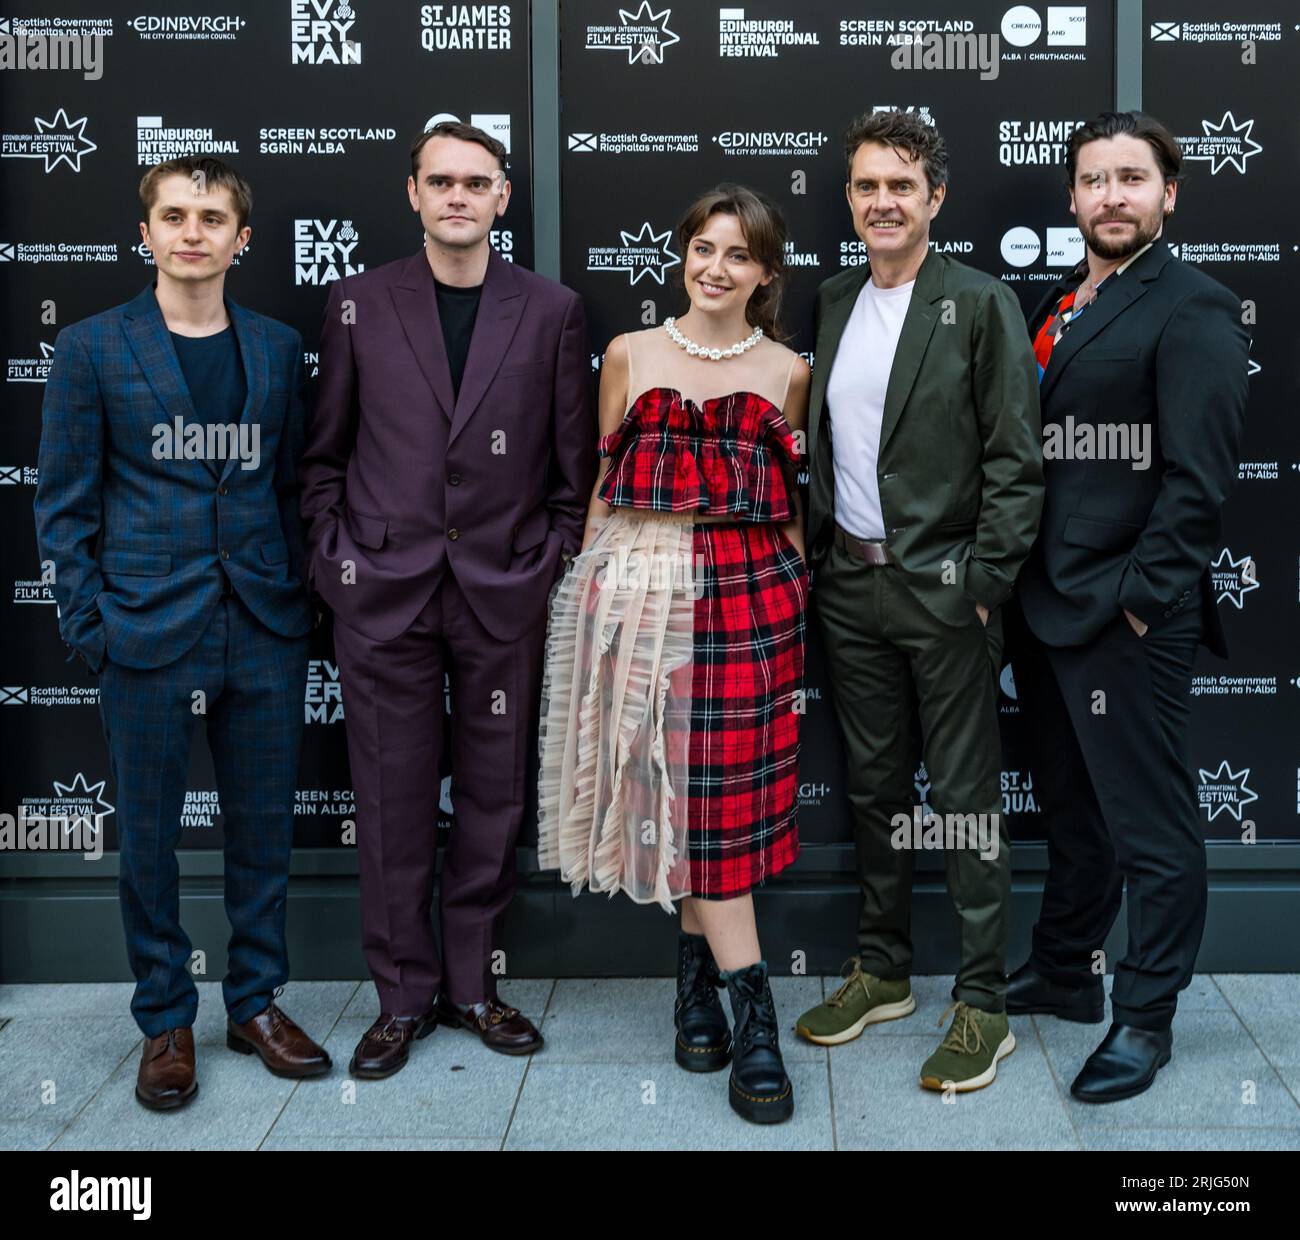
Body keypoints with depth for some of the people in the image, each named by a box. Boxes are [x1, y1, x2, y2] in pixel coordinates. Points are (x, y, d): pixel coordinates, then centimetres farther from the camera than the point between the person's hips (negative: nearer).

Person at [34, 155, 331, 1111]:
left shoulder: (277, 347, 9)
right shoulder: (93, 348, 0)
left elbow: (294, 483, 12)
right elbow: (65, 504, 0)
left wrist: (301, 599, 4)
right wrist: (88, 628, -6)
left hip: (264, 632, 3)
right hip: (148, 635, -2)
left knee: (264, 825, 10)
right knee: (150, 834, 7)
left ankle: (257, 1001, 26)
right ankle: (166, 1021, 23)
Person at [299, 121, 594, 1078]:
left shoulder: (551, 312, 4)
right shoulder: (360, 305, 5)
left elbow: (574, 466, 6)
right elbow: (326, 455, 9)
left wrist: (555, 567, 0)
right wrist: (334, 559, 2)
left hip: (504, 592, 0)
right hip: (384, 592, 0)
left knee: (493, 797, 8)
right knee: (393, 800, 5)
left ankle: (472, 983, 23)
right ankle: (404, 993, 19)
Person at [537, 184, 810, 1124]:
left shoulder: (788, 372, 9)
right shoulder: (630, 355, 9)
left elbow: (786, 502, 15)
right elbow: (606, 483, 11)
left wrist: (798, 593, 10)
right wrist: (590, 586, 8)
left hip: (749, 590, 1)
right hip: (642, 587, 0)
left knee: (723, 791, -2)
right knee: (680, 790, -3)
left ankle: (699, 968, 18)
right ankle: (752, 1010, 4)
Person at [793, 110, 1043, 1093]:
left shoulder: (981, 304, -6)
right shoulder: (832, 303, 11)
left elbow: (1016, 461, -9)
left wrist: (982, 585, -14)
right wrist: (815, 554, 7)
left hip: (943, 590, -5)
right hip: (850, 584, 6)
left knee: (966, 801, 1)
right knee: (875, 788, 15)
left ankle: (984, 1008, 12)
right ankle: (884, 973, 29)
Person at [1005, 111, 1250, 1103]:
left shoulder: (1194, 311, -10)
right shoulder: (1063, 306, 14)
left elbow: (1199, 478, -17)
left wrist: (1139, 598, -17)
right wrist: (1024, 587, 10)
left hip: (1128, 620, -8)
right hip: (1047, 610, 8)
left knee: (1150, 827, 4)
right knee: (1072, 807, 21)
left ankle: (1146, 1017, 17)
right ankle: (1065, 971, 36)